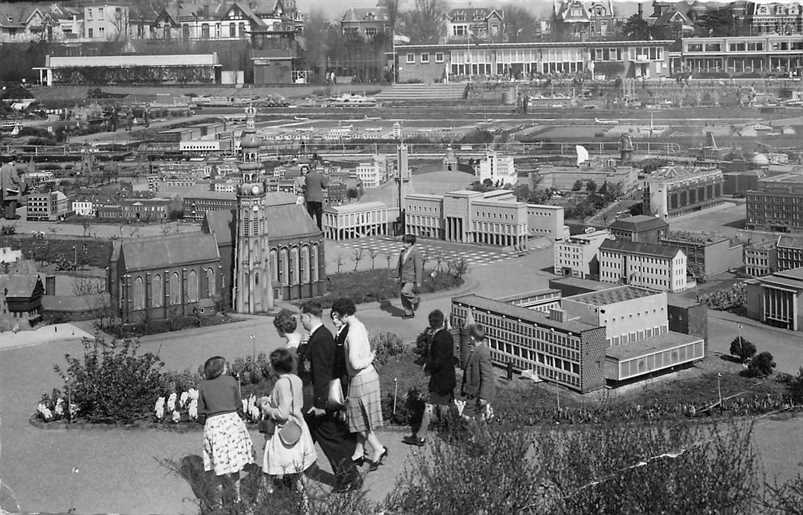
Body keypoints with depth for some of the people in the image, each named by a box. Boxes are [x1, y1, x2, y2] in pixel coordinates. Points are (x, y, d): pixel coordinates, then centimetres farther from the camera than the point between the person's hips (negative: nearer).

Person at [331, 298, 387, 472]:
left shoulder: (353, 333, -23)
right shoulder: (360, 326, 6)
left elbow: (355, 363, -27)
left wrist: (369, 359, -12)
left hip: (361, 379, -9)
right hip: (369, 375, 9)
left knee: (360, 418, 5)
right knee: (361, 417, 17)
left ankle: (378, 449, 10)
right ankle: (359, 452, 26)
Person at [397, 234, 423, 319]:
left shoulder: (415, 253, -14)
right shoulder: (403, 252, 8)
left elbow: (419, 268, -14)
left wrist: (418, 282, -16)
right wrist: (400, 277, 19)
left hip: (412, 278, -7)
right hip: (404, 278, 7)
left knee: (404, 292, -25)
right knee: (403, 297, 6)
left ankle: (415, 299, 3)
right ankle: (409, 313, 19)